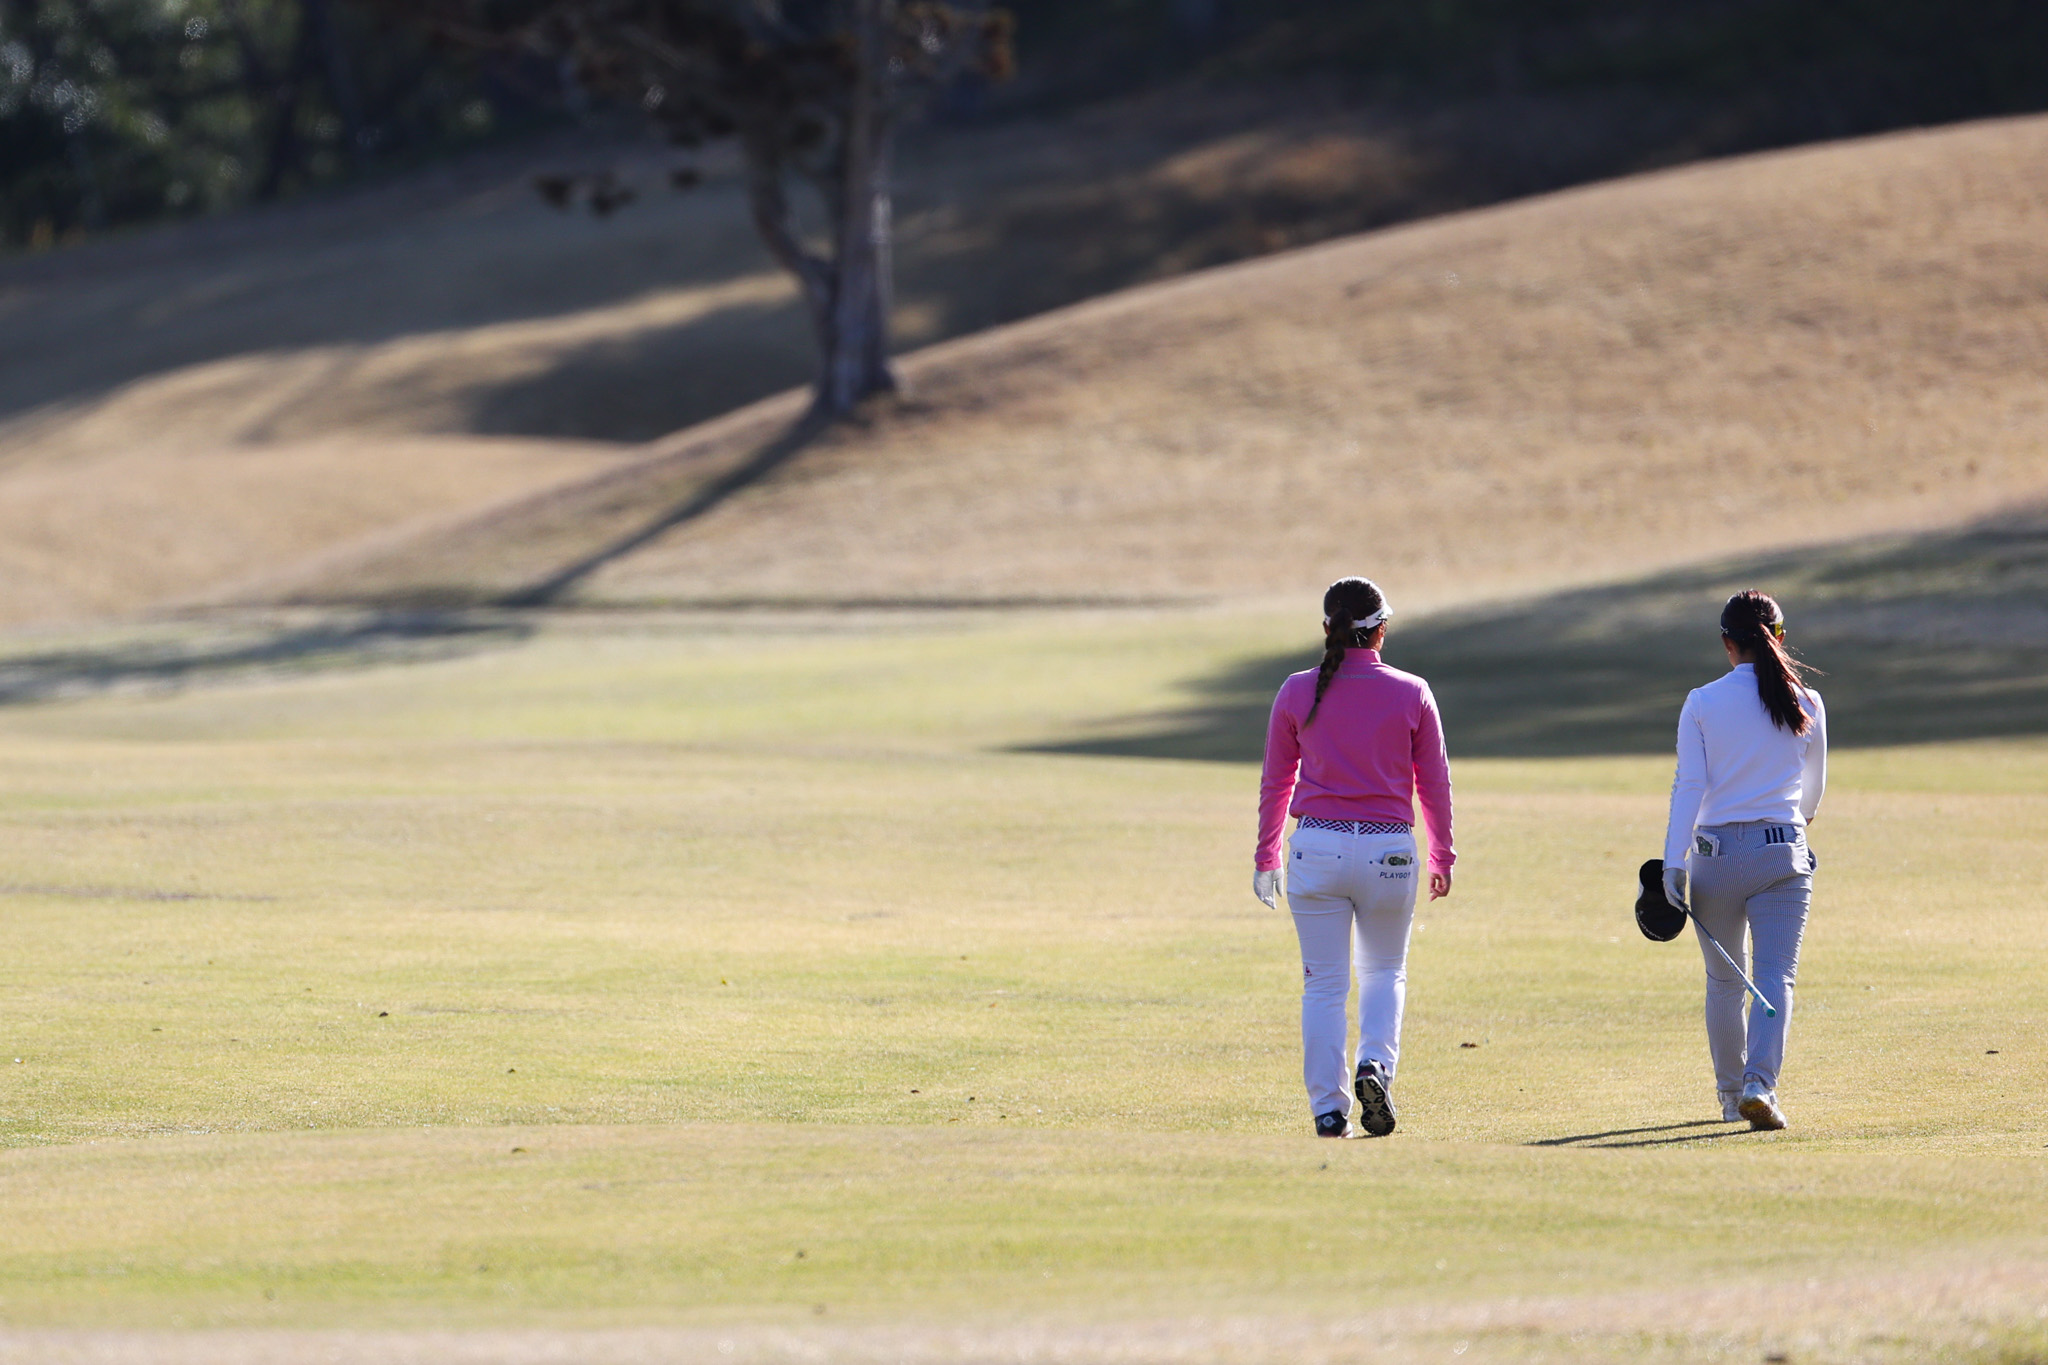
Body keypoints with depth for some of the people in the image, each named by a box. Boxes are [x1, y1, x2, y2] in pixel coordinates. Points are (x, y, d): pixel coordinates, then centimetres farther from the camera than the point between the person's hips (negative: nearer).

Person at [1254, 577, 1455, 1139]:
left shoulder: (1297, 693, -1)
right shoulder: (1410, 694, -1)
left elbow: (1276, 781, 5)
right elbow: (1434, 783, 4)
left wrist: (1266, 856, 15)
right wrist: (1442, 856, 15)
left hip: (1317, 847, 0)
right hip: (1388, 849, 0)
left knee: (1324, 985, 6)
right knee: (1385, 972, 19)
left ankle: (1329, 1111, 3)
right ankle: (1376, 1065, -6)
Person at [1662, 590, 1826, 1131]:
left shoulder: (1702, 704, -1)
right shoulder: (1806, 703, 4)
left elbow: (1688, 786, -7)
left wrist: (1674, 863, -9)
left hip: (1716, 852, 0)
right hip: (1783, 853, 0)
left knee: (1723, 980, 15)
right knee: (1775, 976, -5)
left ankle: (1731, 1095, 23)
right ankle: (1760, 1083, -25)